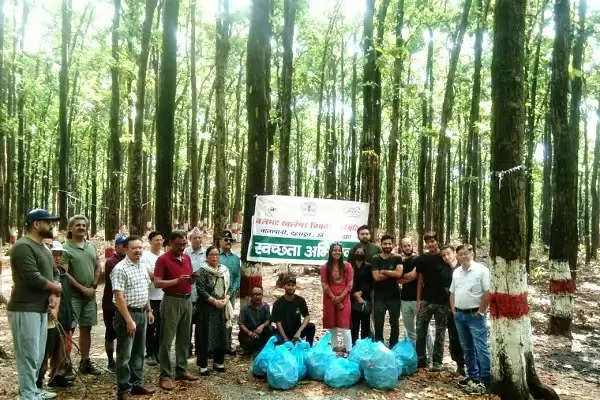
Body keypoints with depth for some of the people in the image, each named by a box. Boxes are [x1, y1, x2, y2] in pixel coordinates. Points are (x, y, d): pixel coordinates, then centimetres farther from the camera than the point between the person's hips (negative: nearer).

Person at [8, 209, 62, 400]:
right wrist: (57, 289, -7)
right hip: (24, 310, -10)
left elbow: (52, 275, 14)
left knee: (38, 356, 18)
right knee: (28, 357, -3)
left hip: (40, 309, 10)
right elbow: (34, 278, -24)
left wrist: (52, 295, -5)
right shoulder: (23, 246, -16)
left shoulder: (42, 247, 14)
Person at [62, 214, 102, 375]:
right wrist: (83, 288, -13)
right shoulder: (66, 248, -8)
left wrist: (94, 286, 2)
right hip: (72, 295, -6)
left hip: (90, 295, 6)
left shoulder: (91, 246, 11)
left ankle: (85, 362, 24)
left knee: (86, 328, 13)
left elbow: (98, 267, 14)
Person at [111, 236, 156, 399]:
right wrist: (129, 319, -23)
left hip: (142, 313, 8)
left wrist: (149, 310, 17)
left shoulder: (142, 267, 10)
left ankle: (137, 384, 26)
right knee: (125, 354, 2)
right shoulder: (120, 269, -16)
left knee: (138, 352, 15)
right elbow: (119, 297, -21)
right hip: (127, 313, -8)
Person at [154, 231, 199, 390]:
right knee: (167, 339, -1)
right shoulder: (163, 259, -9)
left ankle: (182, 370, 23)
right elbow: (157, 283, -15)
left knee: (184, 338, 13)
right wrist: (177, 280, -24)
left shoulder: (187, 258, 11)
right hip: (172, 301, -7)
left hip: (187, 300, 7)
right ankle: (165, 376, 5)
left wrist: (193, 278, -4)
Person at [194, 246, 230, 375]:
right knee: (205, 335, -1)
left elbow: (228, 288, 14)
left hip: (221, 307, 5)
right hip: (206, 307, -5)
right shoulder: (202, 271, -5)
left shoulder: (224, 270, 10)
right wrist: (215, 301, -14)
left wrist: (225, 299, -4)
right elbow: (201, 290, -12)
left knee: (221, 334, 8)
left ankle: (218, 362, 22)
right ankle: (203, 365, 8)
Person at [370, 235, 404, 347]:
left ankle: (393, 347, 20)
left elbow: (399, 273, -14)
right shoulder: (375, 259, 1)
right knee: (378, 324, 3)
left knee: (395, 324, 8)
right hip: (379, 297, -1)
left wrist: (383, 271, -10)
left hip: (394, 296, 1)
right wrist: (392, 274, -8)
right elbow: (376, 277, -11)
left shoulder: (397, 259, 4)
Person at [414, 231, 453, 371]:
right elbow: (420, 279, 10)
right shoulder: (422, 259, 6)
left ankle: (437, 362, 16)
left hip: (442, 301, -2)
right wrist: (418, 299, 7)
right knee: (420, 330, 2)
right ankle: (421, 359, 13)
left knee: (440, 332, 6)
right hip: (426, 300, 2)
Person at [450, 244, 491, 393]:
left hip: (475, 315, -7)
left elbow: (488, 293, -12)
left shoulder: (481, 270, -9)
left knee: (481, 348, -6)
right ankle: (473, 376, 24)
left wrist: (481, 311, -11)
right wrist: (453, 311, 10)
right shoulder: (456, 272, 11)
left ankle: (485, 380, 0)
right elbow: (452, 293, 18)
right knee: (467, 348, 14)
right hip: (459, 315, 7)